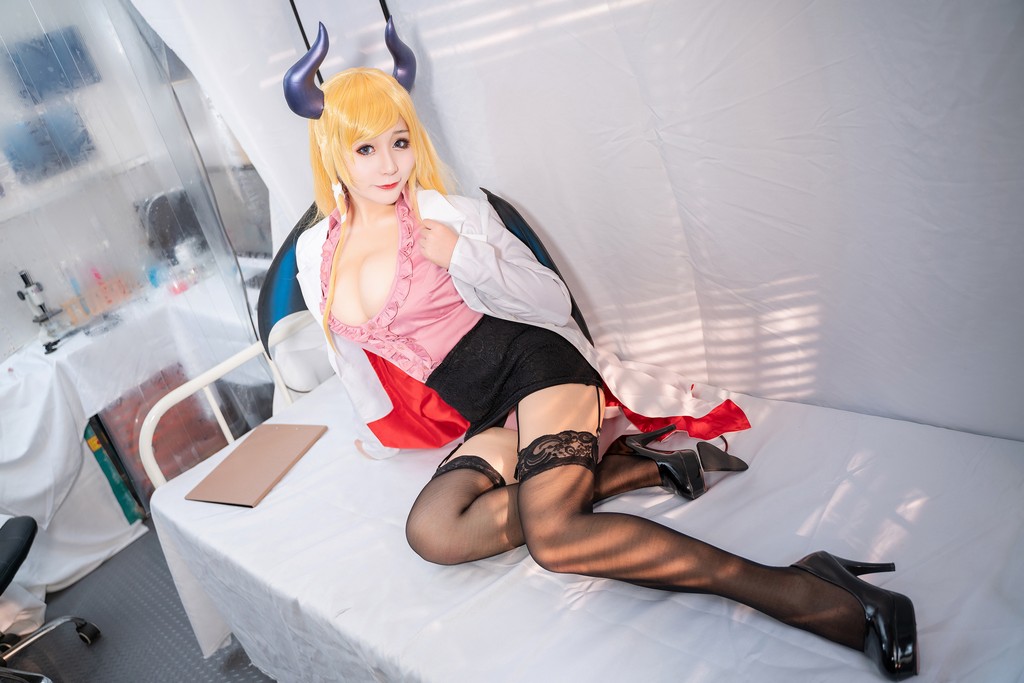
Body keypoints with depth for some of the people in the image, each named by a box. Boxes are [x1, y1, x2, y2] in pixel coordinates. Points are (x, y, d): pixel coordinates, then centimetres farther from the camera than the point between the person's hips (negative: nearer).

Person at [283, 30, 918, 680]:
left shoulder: (448, 215, -6)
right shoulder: (316, 254, 8)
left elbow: (552, 302, -1)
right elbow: (350, 350, 27)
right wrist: (378, 420, 36)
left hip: (537, 364, -6)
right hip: (489, 418, 6)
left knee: (553, 535, -30)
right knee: (432, 531, -23)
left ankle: (801, 588, -27)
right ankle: (640, 467, -12)